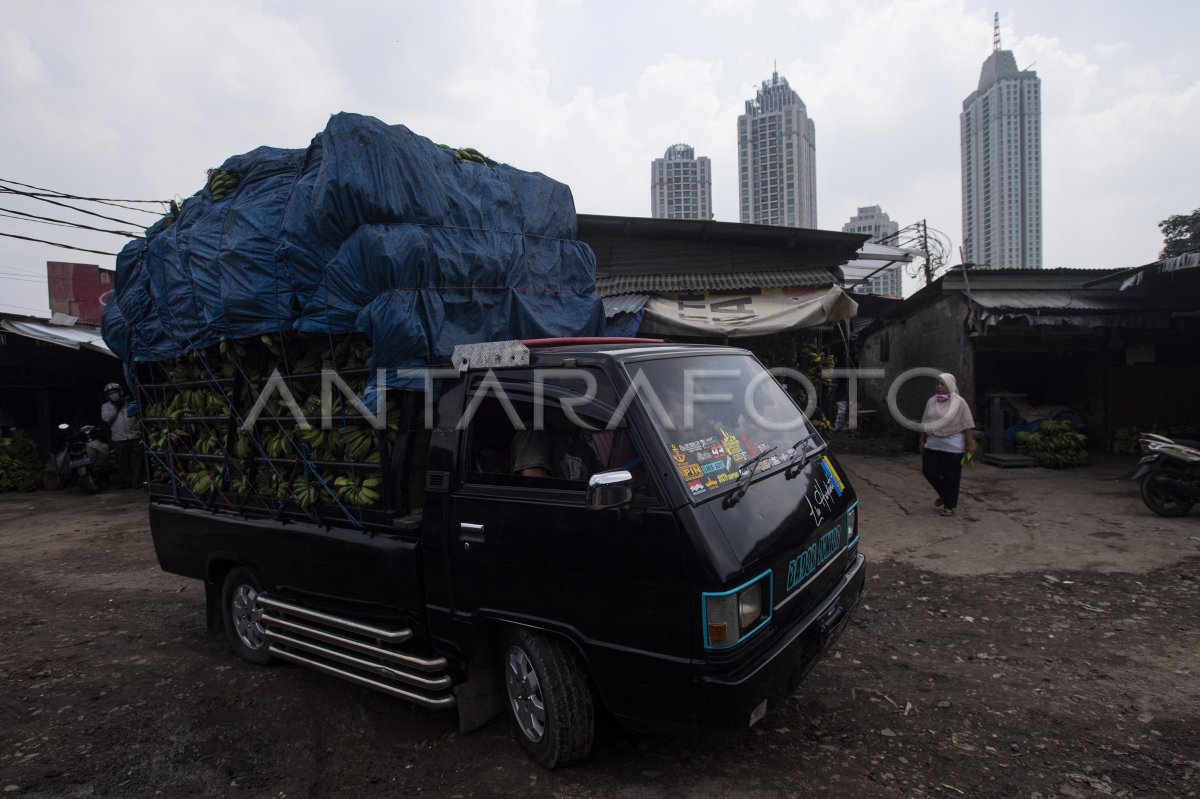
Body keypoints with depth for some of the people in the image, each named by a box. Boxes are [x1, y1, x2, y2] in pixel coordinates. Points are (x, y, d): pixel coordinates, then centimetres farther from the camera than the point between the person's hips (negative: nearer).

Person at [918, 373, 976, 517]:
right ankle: (944, 494, 29)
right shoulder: (931, 401, 9)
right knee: (929, 471, 2)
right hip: (933, 445, 5)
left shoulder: (959, 402, -7)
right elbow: (925, 423, 15)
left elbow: (967, 424, -8)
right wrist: (922, 440, 16)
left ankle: (949, 506, 15)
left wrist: (970, 443, -11)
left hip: (952, 447, -5)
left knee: (950, 476, 2)